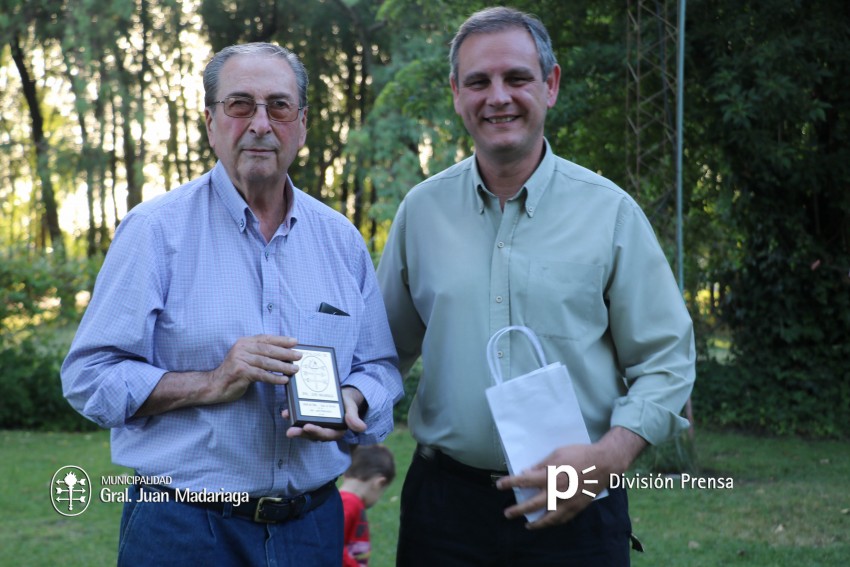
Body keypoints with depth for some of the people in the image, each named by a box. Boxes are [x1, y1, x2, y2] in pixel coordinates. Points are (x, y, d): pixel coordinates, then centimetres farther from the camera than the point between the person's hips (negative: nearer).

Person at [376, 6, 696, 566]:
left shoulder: (611, 211, -2)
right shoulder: (422, 209, 5)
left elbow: (665, 360, -1)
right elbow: (388, 349, 14)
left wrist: (606, 459, -15)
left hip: (575, 510, -1)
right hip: (444, 499, 2)